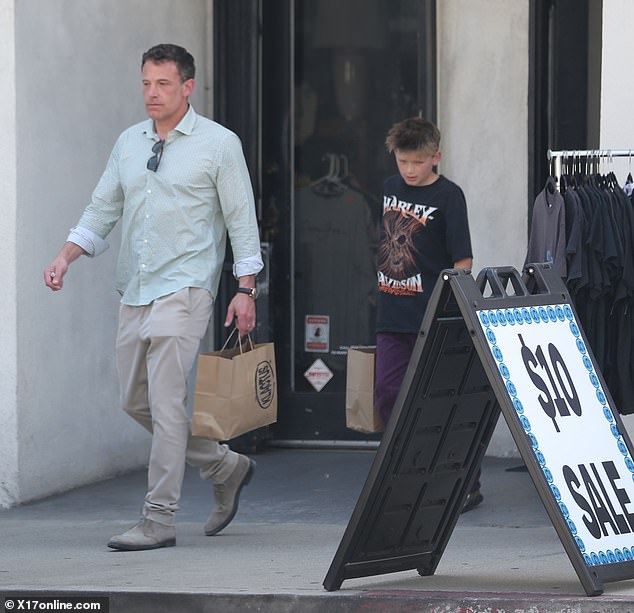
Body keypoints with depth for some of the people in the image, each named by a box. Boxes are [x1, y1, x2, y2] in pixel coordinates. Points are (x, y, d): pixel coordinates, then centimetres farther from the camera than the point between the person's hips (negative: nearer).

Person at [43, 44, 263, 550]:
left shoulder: (219, 143, -2)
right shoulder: (128, 143, 14)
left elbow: (242, 219, -2)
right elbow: (103, 209, 18)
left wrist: (246, 288, -7)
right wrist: (66, 257, 3)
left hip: (184, 288, -7)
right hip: (135, 291, 7)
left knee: (165, 401, -13)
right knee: (136, 401, 10)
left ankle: (159, 520, -11)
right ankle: (226, 468, 27)